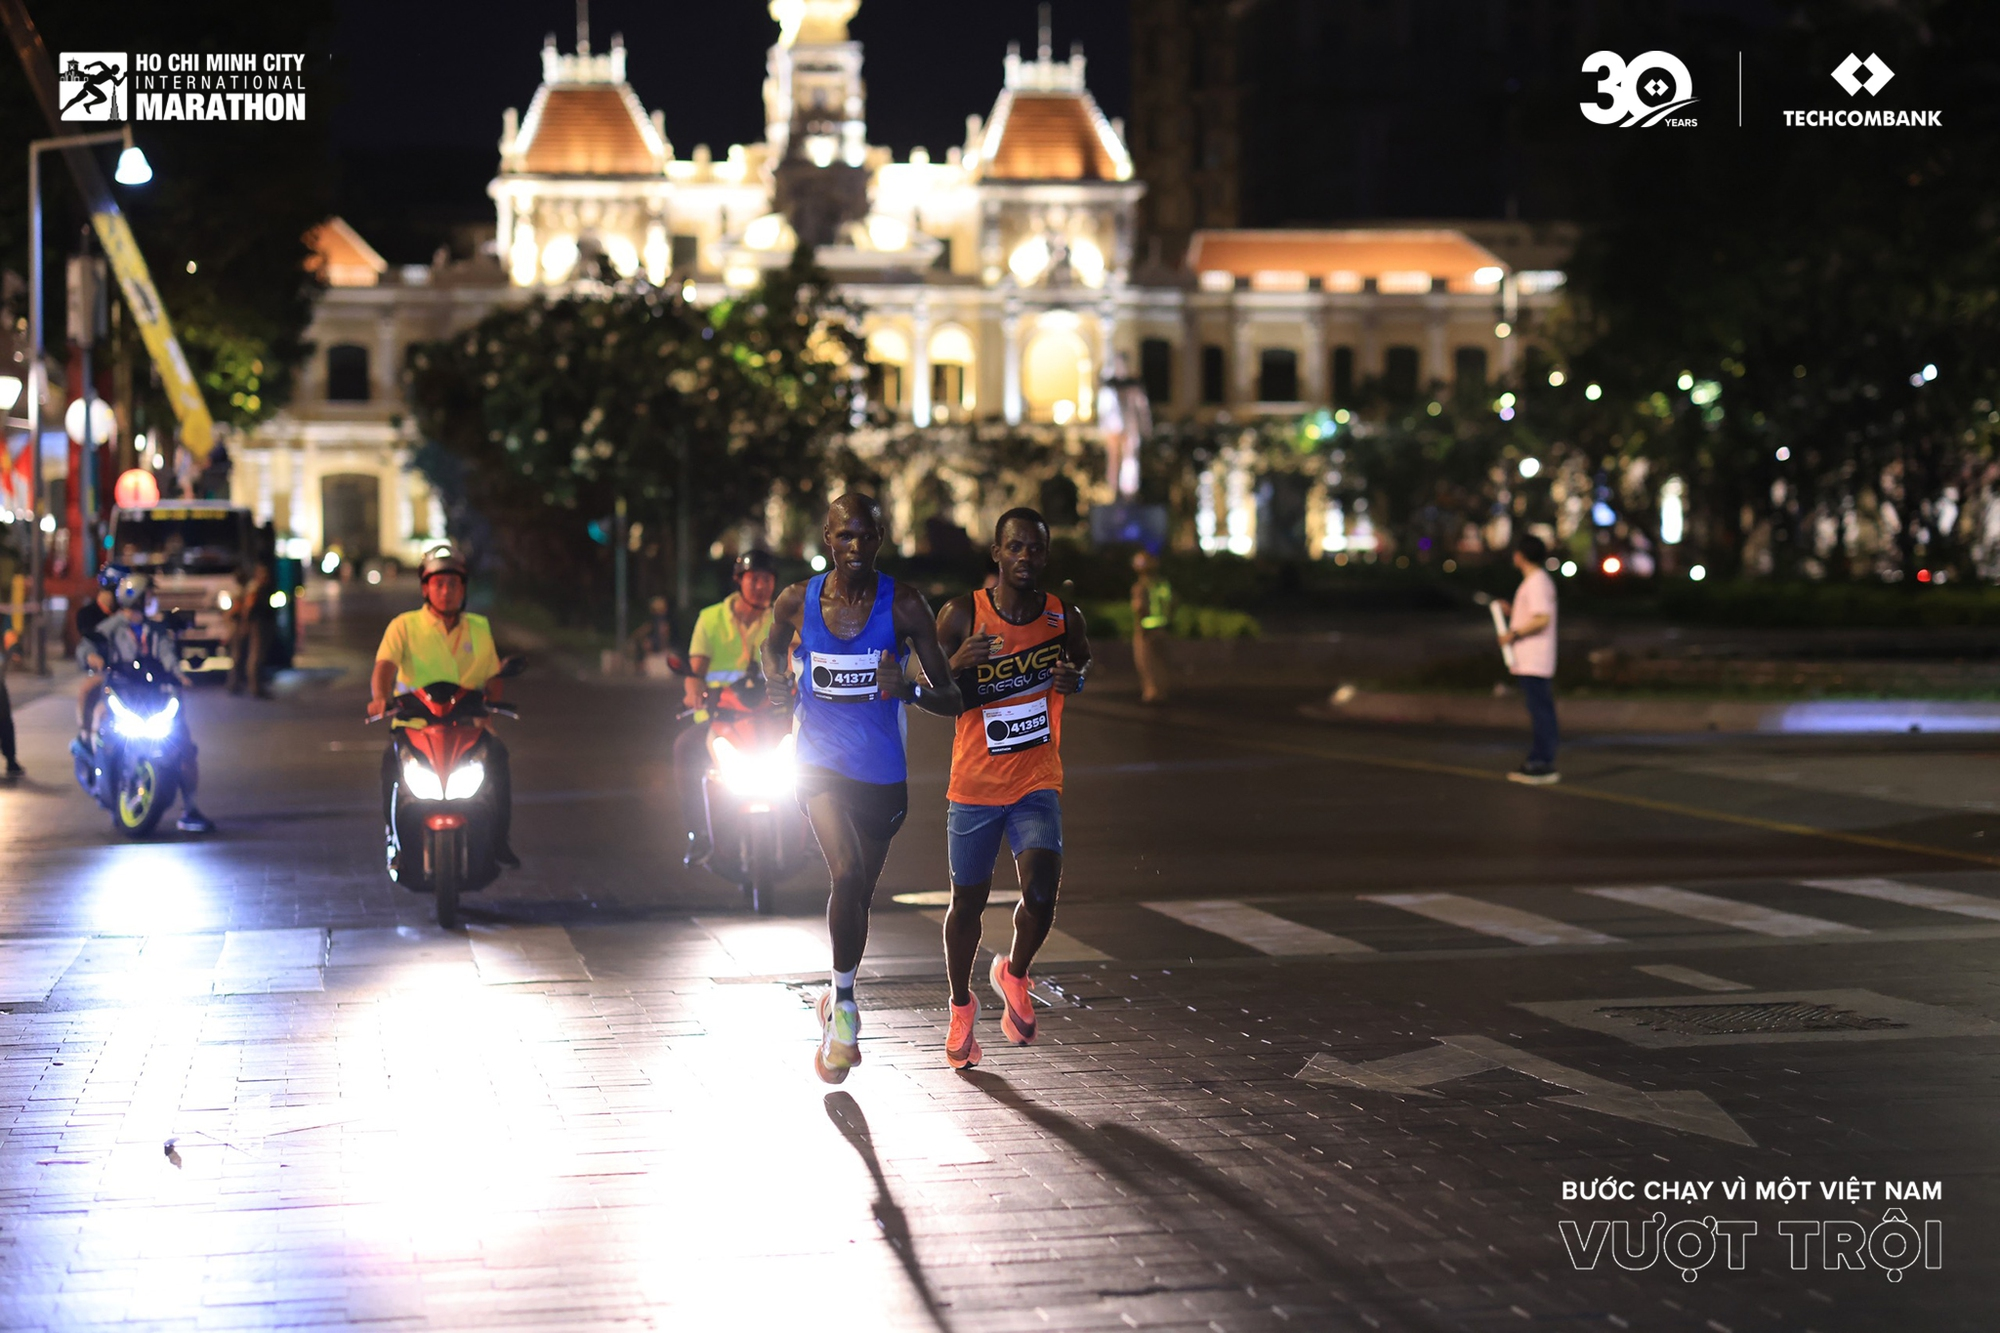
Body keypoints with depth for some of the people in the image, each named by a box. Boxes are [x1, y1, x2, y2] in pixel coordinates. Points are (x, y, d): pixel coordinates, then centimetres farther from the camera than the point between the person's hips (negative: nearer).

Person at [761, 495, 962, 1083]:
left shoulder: (904, 605, -11)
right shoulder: (796, 602, -5)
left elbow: (952, 698, -11)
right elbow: (774, 642, 21)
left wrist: (911, 689, -32)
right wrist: (775, 680, -1)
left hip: (882, 774, 1)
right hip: (820, 763, -1)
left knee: (859, 895, 13)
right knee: (847, 874, -24)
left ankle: (838, 999, 39)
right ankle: (844, 1005, -7)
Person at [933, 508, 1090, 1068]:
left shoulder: (1064, 617, -3)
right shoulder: (961, 616, -10)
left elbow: (1081, 662, 18)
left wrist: (1073, 678, -6)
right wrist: (958, 664, -26)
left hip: (1037, 783, 1)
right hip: (974, 785, -1)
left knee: (1041, 891, -19)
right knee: (967, 902, 12)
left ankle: (1014, 974, 13)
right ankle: (961, 1006, 37)